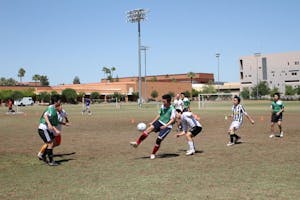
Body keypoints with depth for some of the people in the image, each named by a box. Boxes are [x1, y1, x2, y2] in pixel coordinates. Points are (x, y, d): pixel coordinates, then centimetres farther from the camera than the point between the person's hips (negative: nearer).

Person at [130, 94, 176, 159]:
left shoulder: (172, 110, -15)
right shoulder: (162, 106, 5)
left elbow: (172, 120, -19)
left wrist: (165, 125, -32)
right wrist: (152, 122, 15)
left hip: (167, 126, -5)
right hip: (159, 122, 6)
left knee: (159, 139, -13)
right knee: (150, 128, -18)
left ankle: (153, 154, 6)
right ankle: (137, 143, -21)